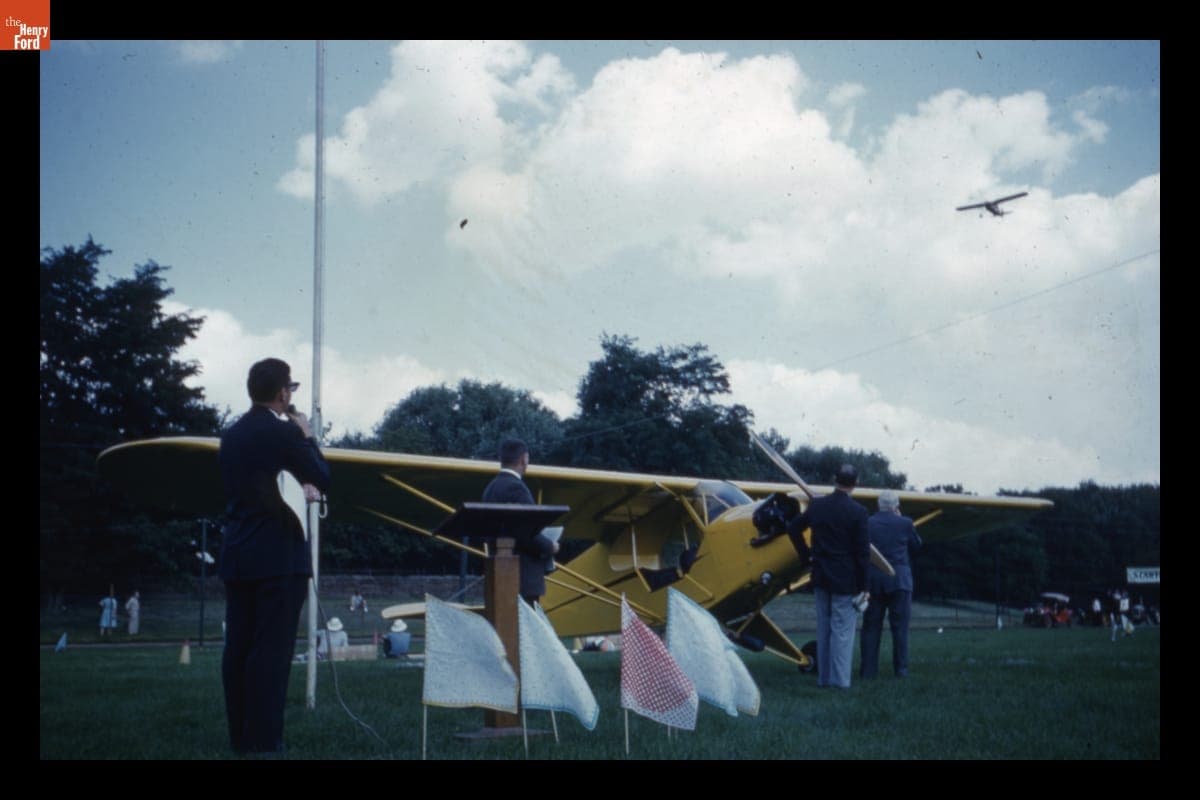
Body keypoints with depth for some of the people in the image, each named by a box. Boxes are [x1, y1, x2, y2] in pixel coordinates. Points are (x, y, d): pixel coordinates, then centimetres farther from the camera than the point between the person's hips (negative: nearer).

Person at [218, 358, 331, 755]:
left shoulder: (231, 434, 12)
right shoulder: (285, 432, -11)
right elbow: (322, 478, -2)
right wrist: (307, 436, 8)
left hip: (237, 555, 7)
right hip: (279, 555, -7)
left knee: (238, 647, 8)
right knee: (272, 649, -5)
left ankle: (240, 735, 13)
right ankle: (265, 740, -5)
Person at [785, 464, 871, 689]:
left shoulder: (817, 505, 0)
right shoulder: (857, 512, -13)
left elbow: (793, 528, 10)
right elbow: (862, 552, -11)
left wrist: (805, 553, 18)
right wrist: (863, 586, -6)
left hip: (821, 577, 5)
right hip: (846, 580, -4)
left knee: (823, 627, 13)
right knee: (842, 629, 1)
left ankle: (823, 676, 19)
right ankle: (840, 679, 2)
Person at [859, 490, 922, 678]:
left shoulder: (866, 524, -2)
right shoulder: (904, 523, -4)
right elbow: (916, 546, 10)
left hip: (872, 580, 2)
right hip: (899, 579, -2)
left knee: (871, 626, 7)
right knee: (900, 626, 5)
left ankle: (868, 669, 6)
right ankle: (901, 668, 5)